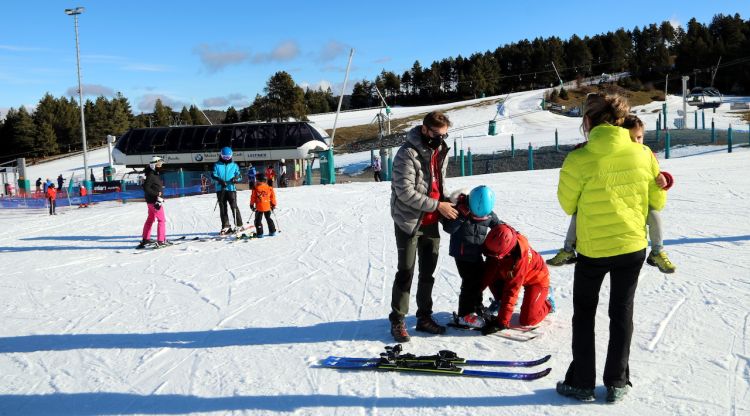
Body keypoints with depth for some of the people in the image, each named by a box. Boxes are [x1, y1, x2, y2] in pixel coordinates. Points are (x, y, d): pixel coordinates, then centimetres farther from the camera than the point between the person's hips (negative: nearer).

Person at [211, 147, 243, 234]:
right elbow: (213, 175, 2)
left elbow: (239, 175, 12)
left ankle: (239, 225, -2)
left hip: (231, 188, -1)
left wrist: (236, 178, -12)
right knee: (222, 208, 3)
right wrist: (220, 180, -17)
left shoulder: (234, 165, 12)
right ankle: (226, 226, 8)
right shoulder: (217, 165, 10)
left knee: (234, 206, -9)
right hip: (220, 189, 1)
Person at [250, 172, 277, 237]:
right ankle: (272, 232, 21)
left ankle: (260, 233, -2)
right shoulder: (269, 188, 1)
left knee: (258, 220, 5)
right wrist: (273, 205, 17)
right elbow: (273, 197, 5)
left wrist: (251, 205, 7)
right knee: (268, 219, 19)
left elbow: (253, 197, -5)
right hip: (267, 207, 4)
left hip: (259, 207, -4)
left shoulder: (256, 188, -9)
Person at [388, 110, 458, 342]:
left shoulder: (441, 151, 8)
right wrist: (437, 205, -21)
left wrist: (447, 203, 4)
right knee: (406, 272, -2)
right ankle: (397, 321, 10)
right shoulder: (408, 153, -17)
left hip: (431, 222, 7)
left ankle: (424, 317, 25)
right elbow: (405, 191, -22)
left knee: (428, 272, 13)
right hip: (409, 221, -7)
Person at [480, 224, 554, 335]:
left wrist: (502, 321, -42)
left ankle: (547, 303, 14)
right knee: (492, 277, -22)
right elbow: (488, 272, -18)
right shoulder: (496, 249, -26)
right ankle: (501, 303, 5)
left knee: (527, 320, -15)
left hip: (536, 279, -6)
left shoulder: (520, 257, -42)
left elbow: (512, 289, -42)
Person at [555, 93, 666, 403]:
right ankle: (617, 384, 24)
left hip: (592, 250, -2)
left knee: (584, 313, 15)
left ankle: (581, 383, 20)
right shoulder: (643, 153, -7)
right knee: (622, 312, 16)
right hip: (633, 246, 3)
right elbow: (658, 201, 4)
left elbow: (568, 204, -5)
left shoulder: (578, 159, -17)